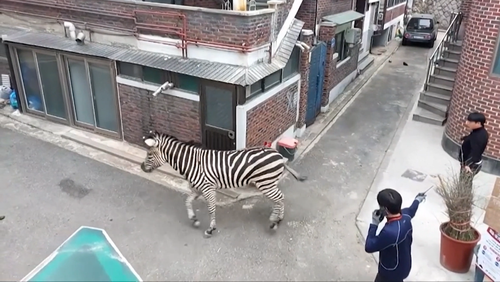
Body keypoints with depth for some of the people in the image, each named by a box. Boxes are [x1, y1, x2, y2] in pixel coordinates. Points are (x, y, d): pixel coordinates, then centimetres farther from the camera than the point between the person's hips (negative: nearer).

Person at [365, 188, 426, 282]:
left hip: (391, 271, -8)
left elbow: (369, 247, -29)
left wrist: (374, 224, -26)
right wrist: (417, 200, 33)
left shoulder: (390, 231, -42)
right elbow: (411, 210, 11)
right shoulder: (405, 216, -16)